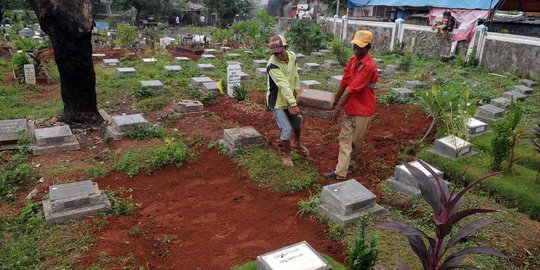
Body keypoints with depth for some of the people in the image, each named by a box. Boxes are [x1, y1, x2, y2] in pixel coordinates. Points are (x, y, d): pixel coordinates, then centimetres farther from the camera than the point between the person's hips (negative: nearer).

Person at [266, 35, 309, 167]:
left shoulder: (292, 56, -8)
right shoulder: (272, 65, -30)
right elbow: (283, 85, -36)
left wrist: (297, 89, 12)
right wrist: (293, 104, -39)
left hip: (289, 99, 7)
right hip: (277, 102, -7)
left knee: (298, 121, 23)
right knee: (286, 129, -7)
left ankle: (297, 144, 51)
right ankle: (287, 156, 18)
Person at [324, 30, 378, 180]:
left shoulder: (369, 66, -23)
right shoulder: (353, 60, 3)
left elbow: (353, 89, -24)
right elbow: (344, 82, 9)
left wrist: (339, 108, -23)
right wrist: (335, 101, 13)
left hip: (363, 110, -7)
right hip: (350, 107, 7)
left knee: (355, 141, 10)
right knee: (345, 138, 4)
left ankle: (348, 161, 33)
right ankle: (340, 172, 7)